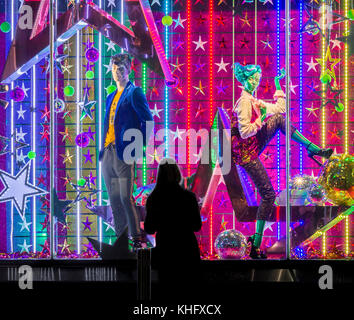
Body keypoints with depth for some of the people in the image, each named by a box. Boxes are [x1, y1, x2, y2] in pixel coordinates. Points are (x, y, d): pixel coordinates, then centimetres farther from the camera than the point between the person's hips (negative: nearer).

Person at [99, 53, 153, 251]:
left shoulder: (135, 93, -2)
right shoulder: (111, 97, 22)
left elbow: (148, 121, -8)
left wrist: (139, 147, -12)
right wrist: (104, 149, 15)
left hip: (124, 153, -8)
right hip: (108, 153, 8)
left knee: (127, 197, -13)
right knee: (114, 199, 8)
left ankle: (138, 238, -8)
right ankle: (120, 238, 15)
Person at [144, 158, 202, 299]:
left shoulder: (153, 199, -8)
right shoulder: (189, 197, -10)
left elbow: (149, 229, -2)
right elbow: (197, 226, -3)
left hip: (165, 249, 0)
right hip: (187, 250, 0)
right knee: (189, 286, 14)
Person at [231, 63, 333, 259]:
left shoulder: (254, 101, 10)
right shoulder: (245, 102, -20)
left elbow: (280, 109, 19)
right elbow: (244, 132, -28)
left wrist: (278, 85, 19)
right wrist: (261, 118, -19)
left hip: (253, 146, 9)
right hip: (246, 154, -9)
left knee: (279, 118, 7)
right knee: (268, 195, -5)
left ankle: (313, 149, 7)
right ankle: (255, 246, -3)